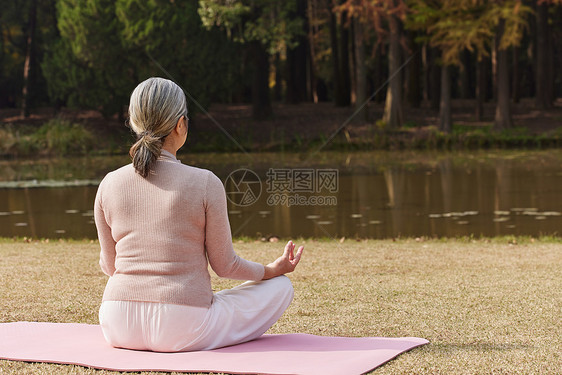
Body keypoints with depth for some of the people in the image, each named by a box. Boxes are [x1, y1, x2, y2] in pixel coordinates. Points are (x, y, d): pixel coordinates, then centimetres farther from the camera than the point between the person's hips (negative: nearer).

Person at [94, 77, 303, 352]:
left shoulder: (109, 184, 0)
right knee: (280, 287, 16)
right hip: (181, 329, -4)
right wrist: (274, 270, 19)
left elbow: (109, 265, 11)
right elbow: (224, 265, -1)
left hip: (119, 329, 4)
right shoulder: (206, 184, -10)